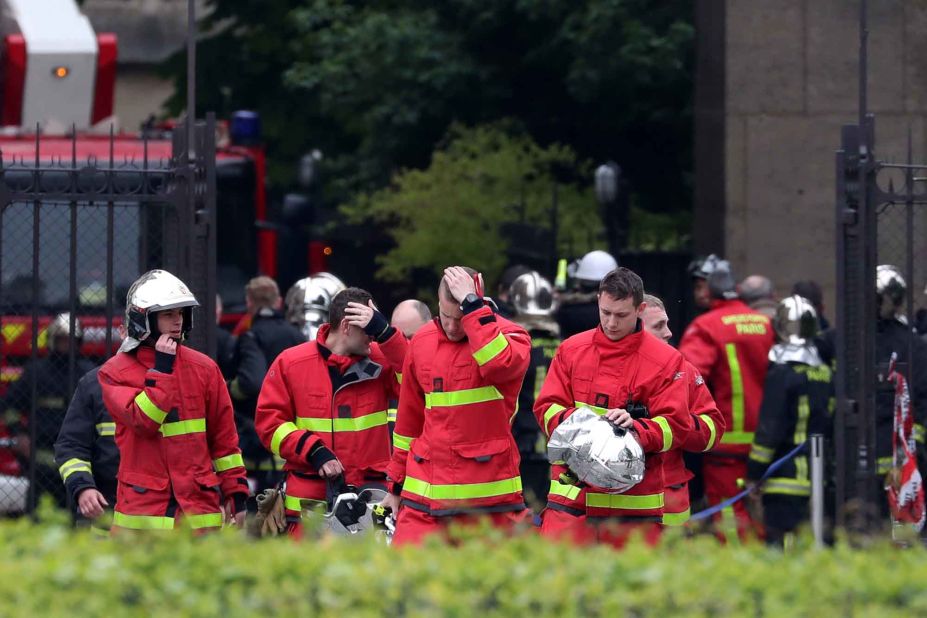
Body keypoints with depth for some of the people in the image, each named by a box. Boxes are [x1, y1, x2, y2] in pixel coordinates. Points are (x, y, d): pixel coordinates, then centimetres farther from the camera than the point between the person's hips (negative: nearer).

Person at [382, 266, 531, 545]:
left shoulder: (509, 335, -1)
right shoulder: (422, 342, 11)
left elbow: (500, 365, -28)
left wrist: (472, 304, -22)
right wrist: (396, 485, 23)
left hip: (490, 493, -3)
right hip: (425, 490, 3)